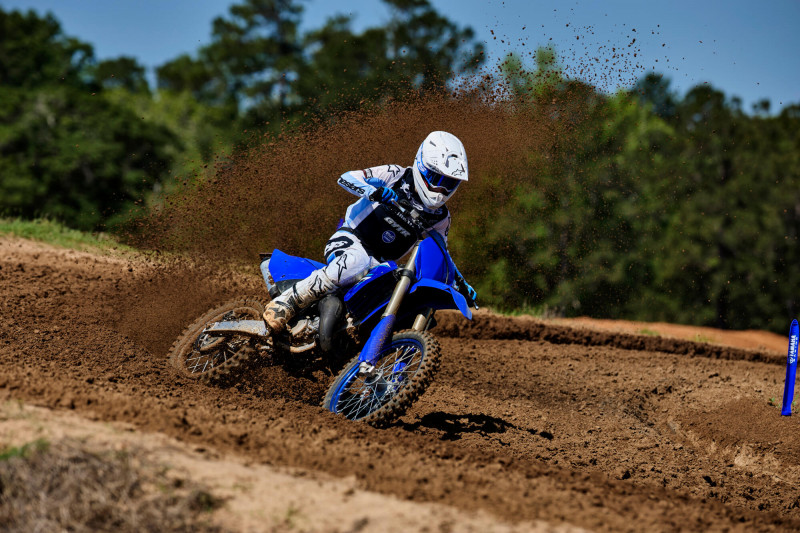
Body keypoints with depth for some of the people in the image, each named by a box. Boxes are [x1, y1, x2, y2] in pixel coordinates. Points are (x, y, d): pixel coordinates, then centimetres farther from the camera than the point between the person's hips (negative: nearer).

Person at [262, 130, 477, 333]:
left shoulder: (440, 218, 6)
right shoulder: (396, 176, -7)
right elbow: (346, 178, -13)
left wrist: (460, 283, 6)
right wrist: (372, 190, -34)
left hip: (381, 263, 6)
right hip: (350, 239, -6)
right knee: (356, 262, -42)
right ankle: (284, 304, -38)